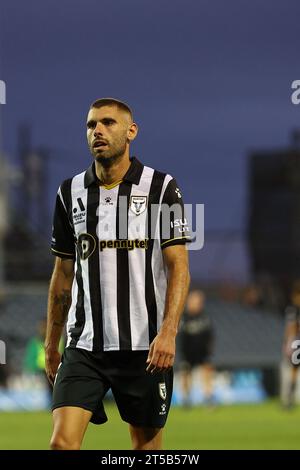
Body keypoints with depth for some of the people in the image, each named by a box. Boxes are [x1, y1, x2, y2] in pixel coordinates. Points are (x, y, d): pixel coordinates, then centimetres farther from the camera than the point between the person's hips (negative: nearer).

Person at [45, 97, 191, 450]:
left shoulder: (161, 188, -2)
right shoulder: (70, 193, 8)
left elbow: (178, 266, -6)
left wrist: (168, 332, -18)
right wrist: (51, 345, 15)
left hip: (145, 345, -2)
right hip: (84, 342, 2)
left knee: (146, 445, 7)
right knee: (62, 442, -13)